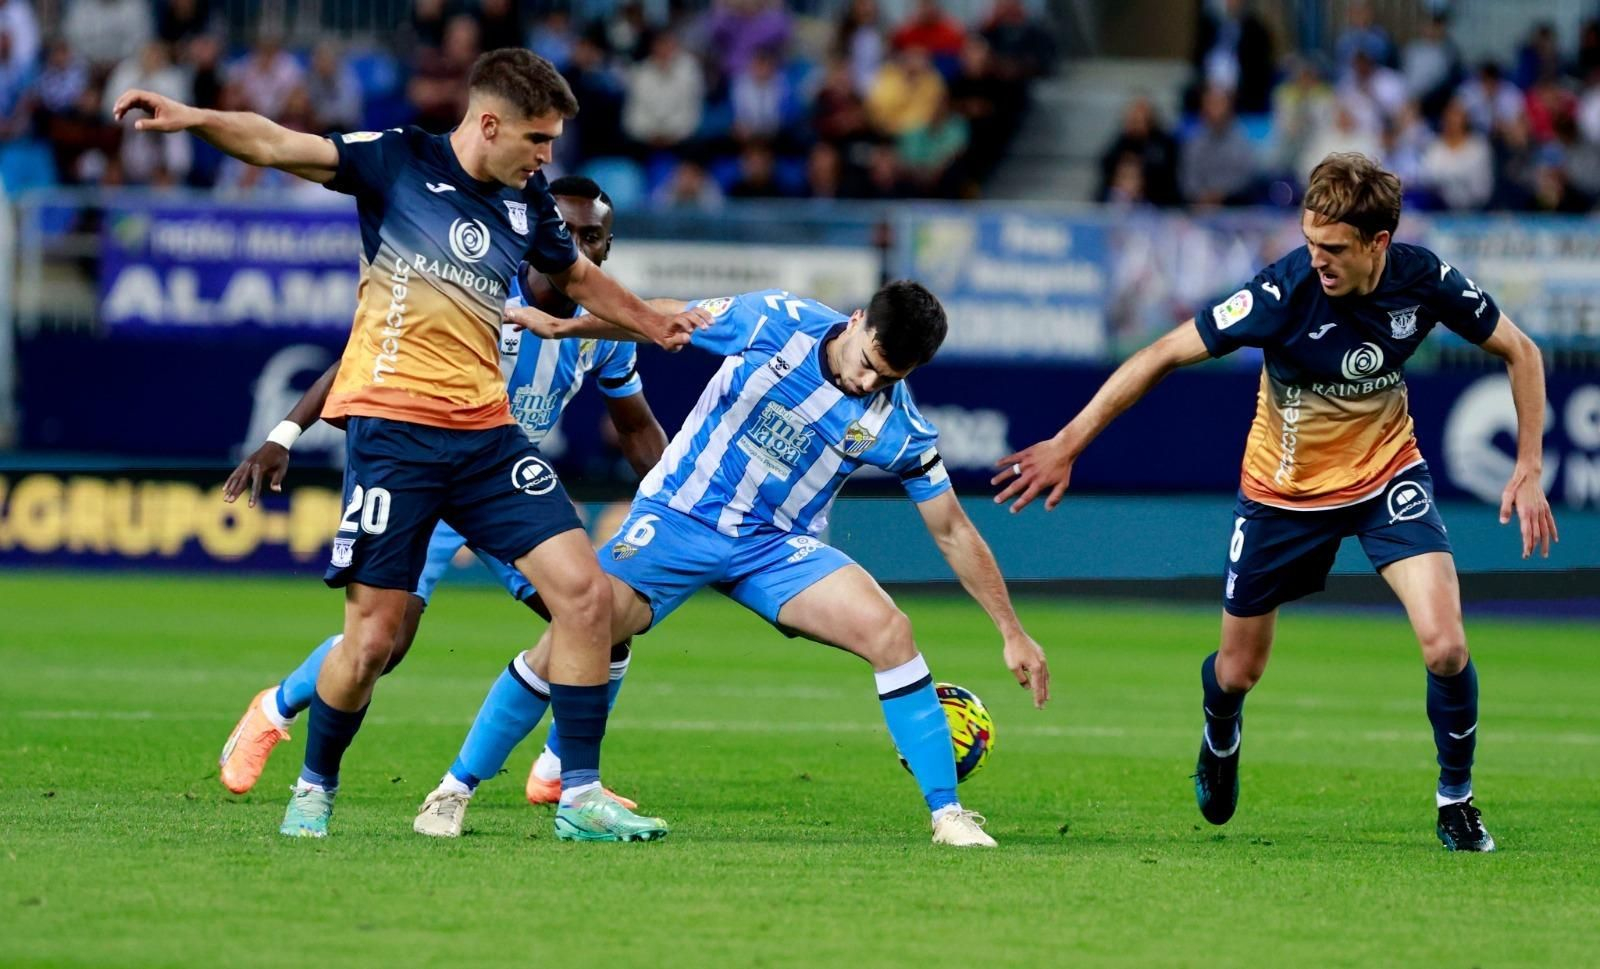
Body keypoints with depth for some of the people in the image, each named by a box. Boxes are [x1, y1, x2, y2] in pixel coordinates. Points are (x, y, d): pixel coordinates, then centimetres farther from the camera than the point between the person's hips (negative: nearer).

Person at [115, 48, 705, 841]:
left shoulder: (528, 203, 13)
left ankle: (580, 794, 2)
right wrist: (194, 119, -25)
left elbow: (578, 276, 34)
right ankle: (314, 789, 17)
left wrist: (653, 323, 39)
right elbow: (280, 146, -9)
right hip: (393, 428, -5)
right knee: (375, 634, -8)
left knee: (584, 591, -6)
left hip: (486, 433, 5)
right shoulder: (398, 163, -1)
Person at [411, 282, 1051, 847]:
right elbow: (666, 319, -1)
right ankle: (456, 788, 2)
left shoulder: (897, 428, -12)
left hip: (779, 545, 1)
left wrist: (1011, 632, -2)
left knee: (889, 631, -22)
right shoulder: (773, 322, -16)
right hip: (676, 518, -1)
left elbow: (952, 531, -3)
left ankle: (946, 812, -10)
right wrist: (563, 325, 0)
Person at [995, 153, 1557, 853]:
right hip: (1284, 491, -1)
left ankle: (1456, 801, 6)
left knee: (1445, 645, -19)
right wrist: (1069, 443, -25)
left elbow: (1519, 352, -3)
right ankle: (1220, 743, 50)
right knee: (1237, 672, 11)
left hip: (1386, 475, 1)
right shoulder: (1285, 291, -29)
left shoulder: (1423, 281, -21)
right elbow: (1163, 355, -23)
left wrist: (1528, 470, -9)